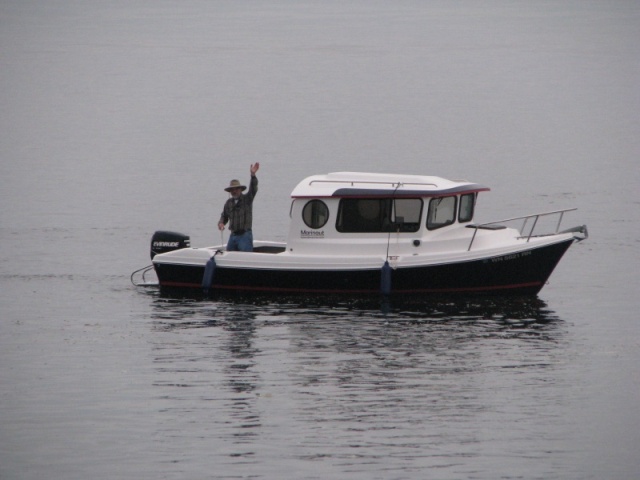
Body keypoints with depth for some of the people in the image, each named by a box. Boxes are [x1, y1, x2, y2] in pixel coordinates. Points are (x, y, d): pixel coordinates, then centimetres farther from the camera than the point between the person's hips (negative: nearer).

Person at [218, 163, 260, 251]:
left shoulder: (247, 199, 0)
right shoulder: (228, 202, 14)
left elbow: (253, 189, -16)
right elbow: (224, 216, 22)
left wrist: (253, 175, -32)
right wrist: (221, 223, -2)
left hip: (245, 235, -5)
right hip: (233, 235, 5)